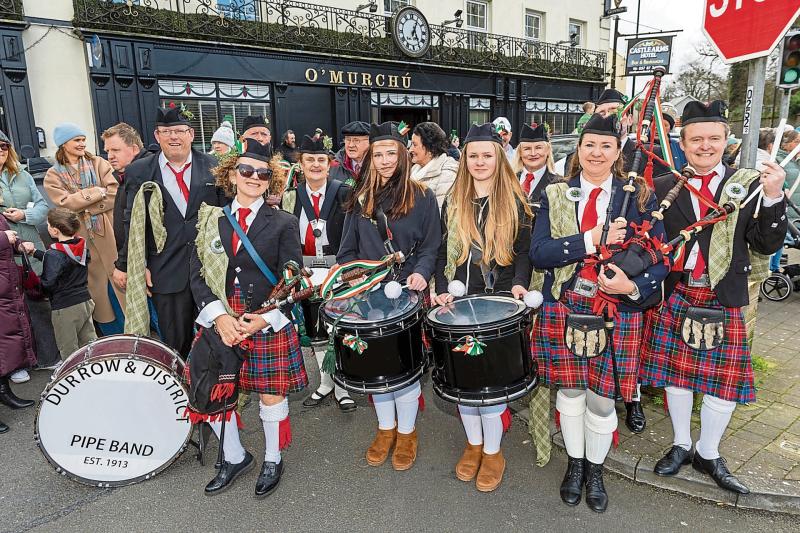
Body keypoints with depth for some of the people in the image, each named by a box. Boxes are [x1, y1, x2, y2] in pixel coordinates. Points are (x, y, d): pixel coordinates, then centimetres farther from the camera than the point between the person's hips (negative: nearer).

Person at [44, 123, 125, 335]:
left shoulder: (98, 163, 4)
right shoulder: (53, 176, 4)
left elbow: (115, 193, -9)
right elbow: (65, 202, -11)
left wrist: (83, 205, -13)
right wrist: (98, 192, -10)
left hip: (110, 232, 0)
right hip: (83, 240, 0)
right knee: (98, 287, 9)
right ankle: (111, 338, 23)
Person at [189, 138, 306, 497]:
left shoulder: (283, 223, -2)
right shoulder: (211, 219, 6)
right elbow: (197, 273, 2)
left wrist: (263, 319, -15)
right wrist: (219, 316, -12)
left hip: (270, 325, -2)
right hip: (220, 322, 3)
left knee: (271, 394, 9)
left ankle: (272, 461, 34)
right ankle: (234, 457, 35)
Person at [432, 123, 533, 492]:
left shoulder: (515, 202, 2)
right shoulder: (452, 202, 9)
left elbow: (524, 251, 0)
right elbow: (443, 252, 9)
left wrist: (519, 282, -17)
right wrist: (442, 289, -4)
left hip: (500, 300, -3)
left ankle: (492, 451, 18)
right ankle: (473, 443, 27)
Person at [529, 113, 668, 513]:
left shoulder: (639, 197, 1)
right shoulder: (555, 195, 2)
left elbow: (660, 256, 0)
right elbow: (538, 253, -9)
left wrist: (633, 286, -19)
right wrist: (592, 238, -19)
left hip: (616, 314, 0)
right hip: (563, 311, 1)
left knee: (601, 399, 8)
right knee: (569, 391, 13)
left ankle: (595, 470, 35)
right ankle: (574, 464, 37)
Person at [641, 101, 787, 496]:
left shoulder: (749, 185, 1)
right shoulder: (663, 188, 2)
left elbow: (767, 245, -3)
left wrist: (773, 197, -15)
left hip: (725, 300, 0)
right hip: (676, 297, 0)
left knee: (725, 381, 7)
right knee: (675, 373, 11)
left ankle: (708, 454, 30)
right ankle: (681, 445, 33)